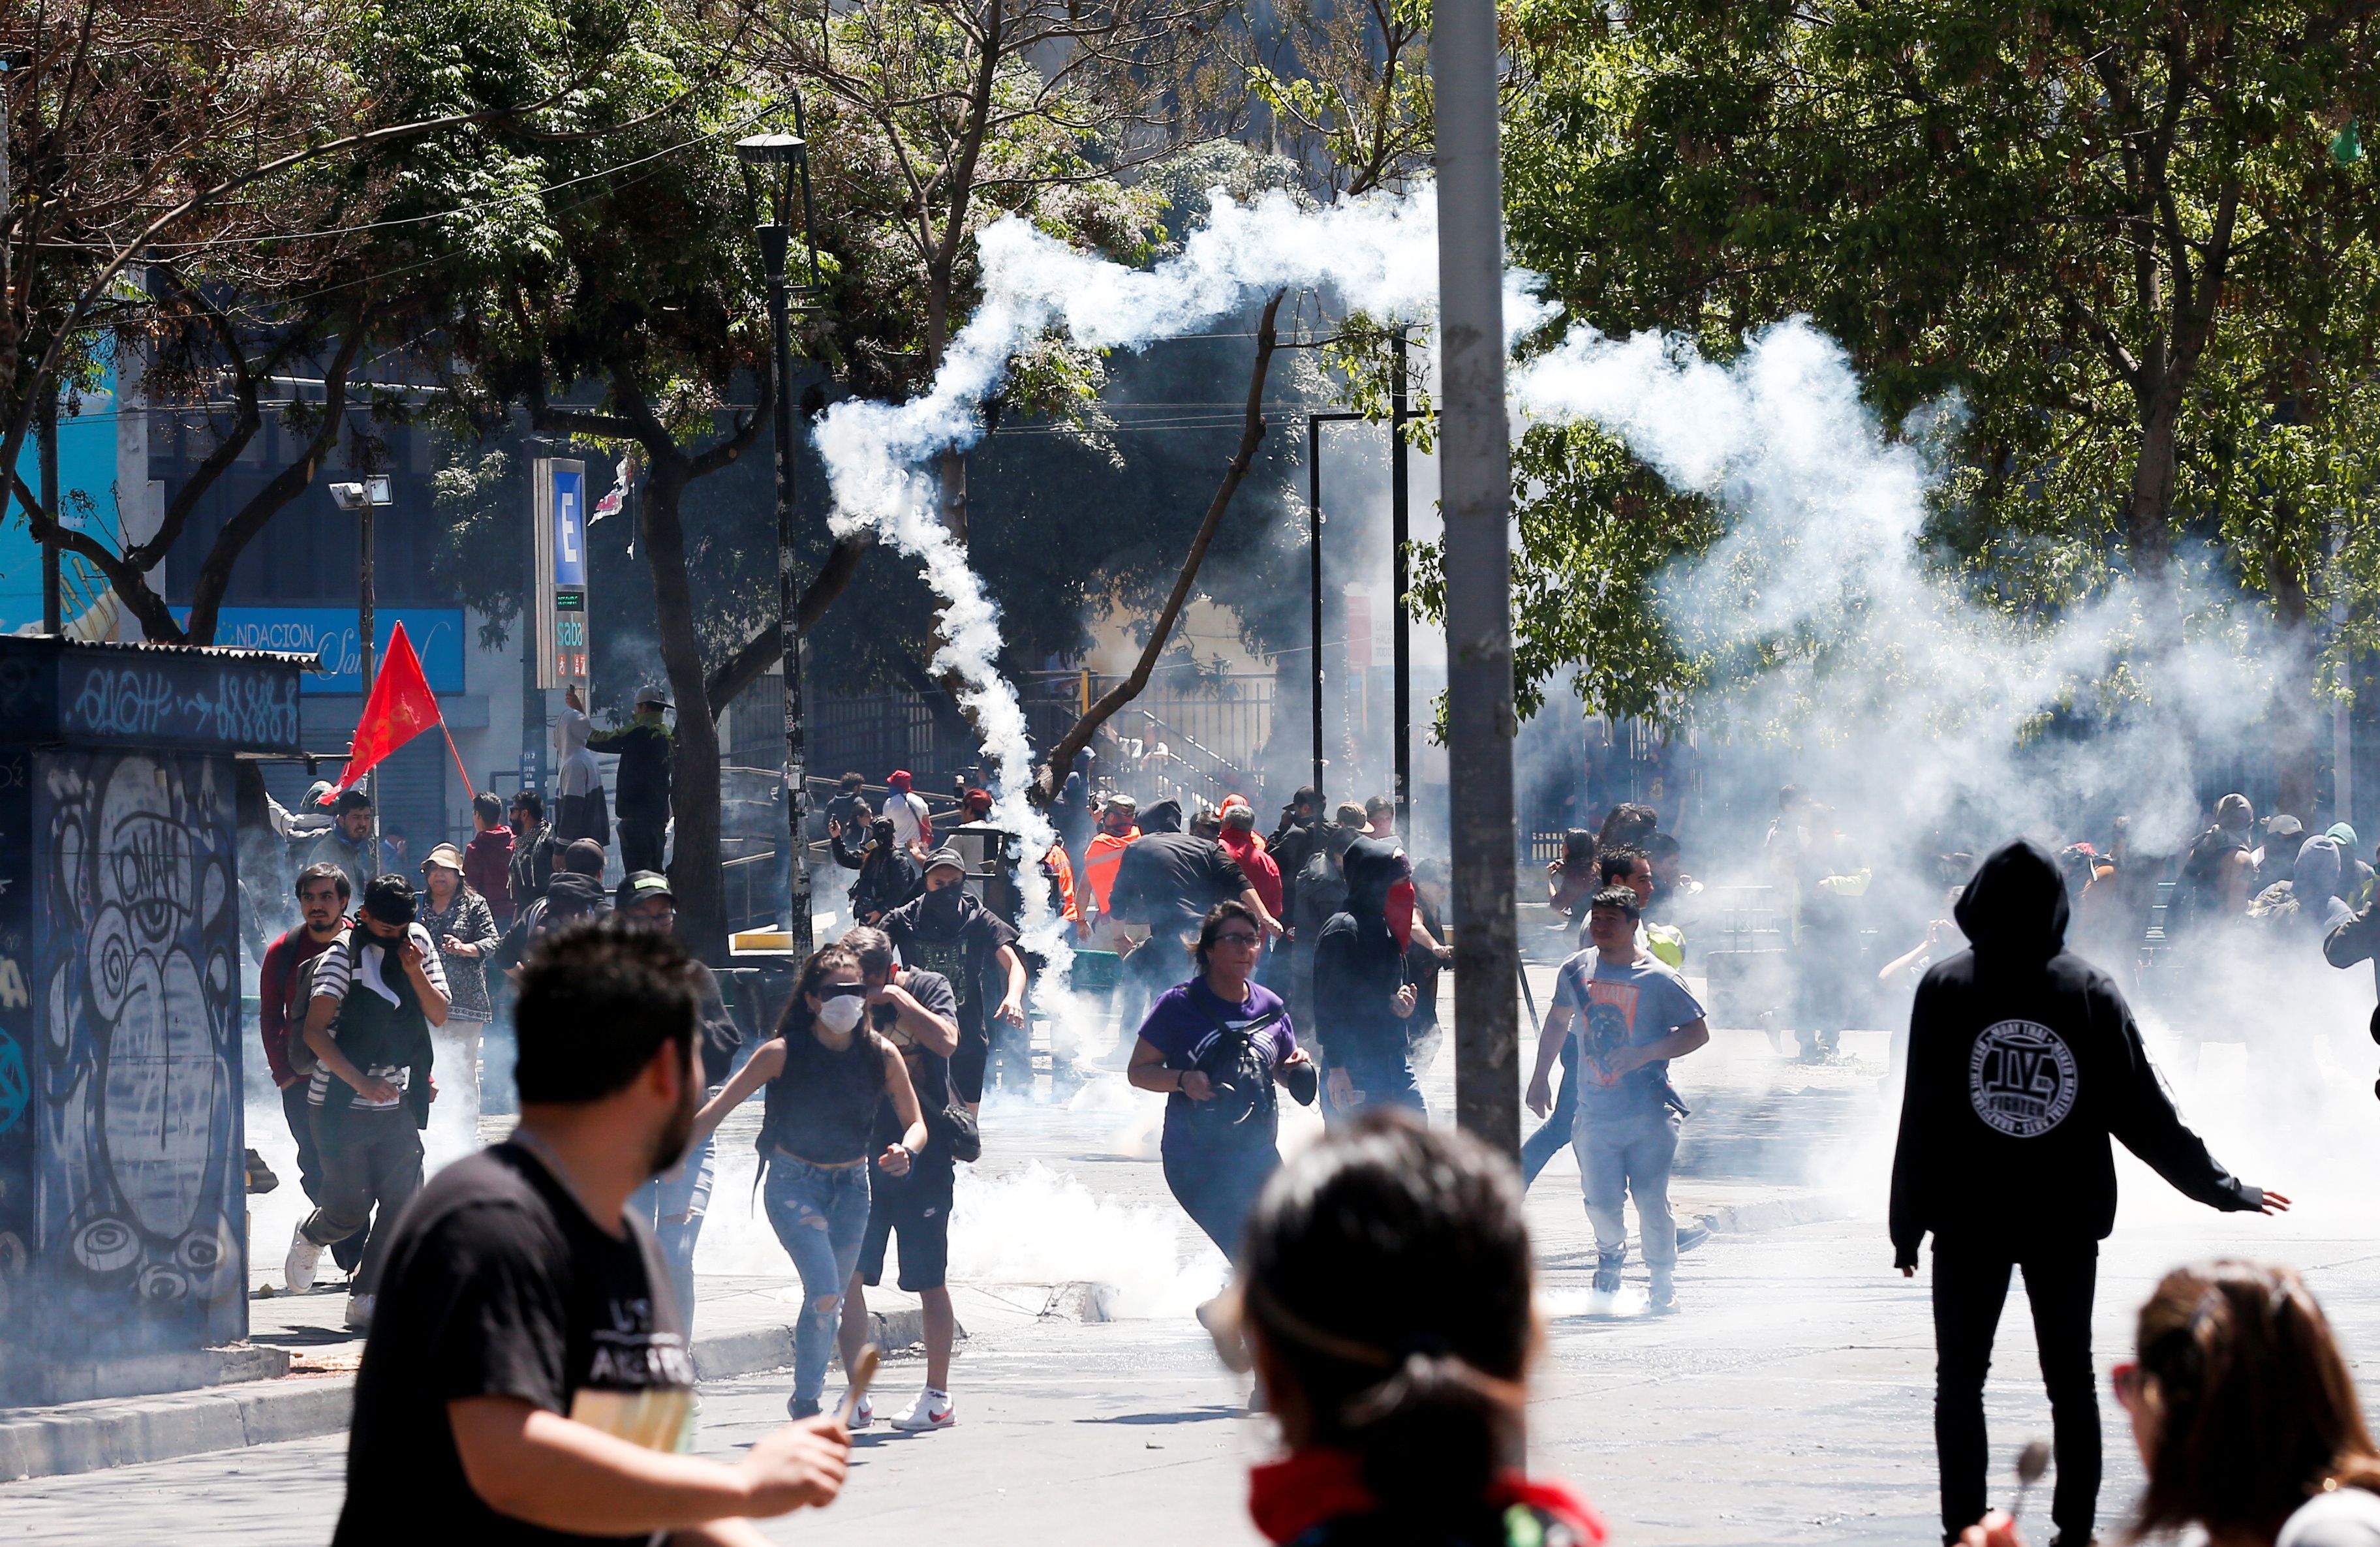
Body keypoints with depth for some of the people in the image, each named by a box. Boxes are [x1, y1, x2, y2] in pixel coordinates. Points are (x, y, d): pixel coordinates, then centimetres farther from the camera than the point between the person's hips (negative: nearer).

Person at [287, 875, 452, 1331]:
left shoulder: (418, 944, 7)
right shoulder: (342, 958, -9)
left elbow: (439, 1015, 6)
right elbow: (314, 1032, -16)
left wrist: (415, 971, -12)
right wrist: (361, 1081, -25)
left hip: (397, 1108, 4)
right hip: (341, 1106, -4)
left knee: (403, 1201, -7)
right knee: (350, 1208, -5)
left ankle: (365, 1298, 2)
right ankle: (309, 1238, 29)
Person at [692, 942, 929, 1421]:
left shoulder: (881, 1055, -7)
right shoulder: (784, 1053, -15)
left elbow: (916, 1124, 0)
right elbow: (719, 1108, -9)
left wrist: (906, 1151, -22)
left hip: (850, 1188, 4)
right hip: (794, 1183, -4)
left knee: (830, 1301, 8)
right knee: (825, 1293, -19)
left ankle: (808, 1397, 25)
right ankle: (805, 1401, -6)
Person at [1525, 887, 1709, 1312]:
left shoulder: (1659, 979, -5)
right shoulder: (1576, 971, 8)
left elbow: (1698, 1031, -4)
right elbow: (1558, 1021, 25)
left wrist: (1644, 1054, -16)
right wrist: (1541, 1076, 24)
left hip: (1649, 1113, -3)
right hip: (1595, 1112, 3)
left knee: (1651, 1201, -8)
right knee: (1601, 1202, -4)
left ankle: (1663, 1285, 9)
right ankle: (1611, 1254, 29)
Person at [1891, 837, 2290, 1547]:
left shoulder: (1946, 989, -6)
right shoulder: (2093, 991, -2)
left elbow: (1921, 1118, -8)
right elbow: (2144, 1110, -2)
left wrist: (1907, 1222, -2)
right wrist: (2222, 1188, 8)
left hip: (1968, 1218, -2)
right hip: (2068, 1221, 2)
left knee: (1959, 1380, 5)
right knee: (2071, 1380, 10)